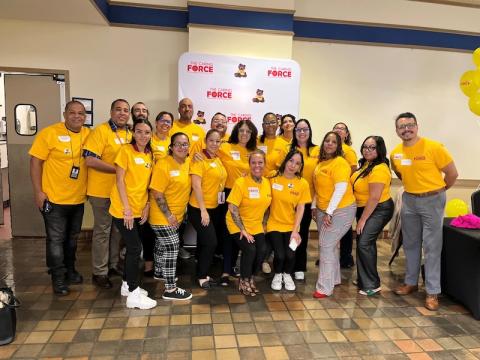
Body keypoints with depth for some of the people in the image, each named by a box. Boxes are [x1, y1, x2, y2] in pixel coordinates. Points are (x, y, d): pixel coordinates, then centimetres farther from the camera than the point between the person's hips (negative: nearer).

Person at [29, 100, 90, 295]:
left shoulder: (88, 134, 1)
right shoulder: (49, 133, -12)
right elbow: (35, 162, -11)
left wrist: (89, 188, 5)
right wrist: (38, 191, -15)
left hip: (78, 199, 5)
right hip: (54, 198, -5)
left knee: (72, 238, 19)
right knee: (56, 240, 5)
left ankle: (69, 270, 36)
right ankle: (58, 278, 19)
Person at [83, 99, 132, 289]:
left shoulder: (129, 135, 9)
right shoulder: (100, 131, -13)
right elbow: (90, 160, -21)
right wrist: (118, 169, -21)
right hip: (102, 191, -7)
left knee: (118, 229, 16)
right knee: (102, 230, 4)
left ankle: (113, 265, 33)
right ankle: (99, 272, 17)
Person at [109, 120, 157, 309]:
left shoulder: (150, 155, 8)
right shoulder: (126, 150, -10)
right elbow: (120, 180, -13)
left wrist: (147, 205, 2)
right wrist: (127, 208, -17)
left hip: (140, 210, 6)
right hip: (124, 209, -6)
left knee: (133, 248, 15)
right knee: (135, 248, -5)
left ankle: (127, 284, 31)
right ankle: (134, 294, 6)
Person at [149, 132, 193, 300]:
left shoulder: (188, 162, 3)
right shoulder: (163, 165, -19)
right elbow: (157, 193, -21)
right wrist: (168, 215, -19)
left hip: (177, 215, 8)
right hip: (163, 216, -8)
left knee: (162, 243, 24)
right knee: (171, 247, -6)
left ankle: (159, 272, 43)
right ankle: (170, 289, 2)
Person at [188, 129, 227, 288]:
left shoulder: (218, 160, 8)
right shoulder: (200, 159, -14)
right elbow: (196, 185, -20)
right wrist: (203, 210, -22)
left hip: (214, 208, 7)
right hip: (199, 209, -7)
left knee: (204, 242, 16)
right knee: (211, 242, -7)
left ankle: (202, 273, 30)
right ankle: (202, 276, 12)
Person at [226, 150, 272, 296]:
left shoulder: (267, 183, -2)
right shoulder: (241, 182, -18)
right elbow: (232, 208, -19)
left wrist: (264, 225, 6)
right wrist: (242, 229, -19)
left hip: (256, 226, 5)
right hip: (238, 226, -5)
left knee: (262, 251, -11)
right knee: (250, 249, -21)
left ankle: (250, 277, 18)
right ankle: (244, 281, 6)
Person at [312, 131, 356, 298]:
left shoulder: (340, 163, -15)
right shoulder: (321, 162, 9)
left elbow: (341, 189, -22)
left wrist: (329, 212, -22)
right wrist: (315, 207, 15)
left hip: (340, 210, -8)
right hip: (323, 210, 8)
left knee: (326, 245, -8)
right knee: (330, 245, 16)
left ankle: (325, 287, 1)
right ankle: (334, 278, 32)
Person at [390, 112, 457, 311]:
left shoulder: (434, 147, -16)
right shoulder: (395, 153, 0)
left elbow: (452, 173, -7)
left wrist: (436, 190, 4)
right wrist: (414, 187, 11)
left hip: (432, 201, -5)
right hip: (409, 200, 5)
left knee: (431, 247, -2)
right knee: (410, 244, 13)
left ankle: (432, 292, 8)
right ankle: (411, 282, 28)